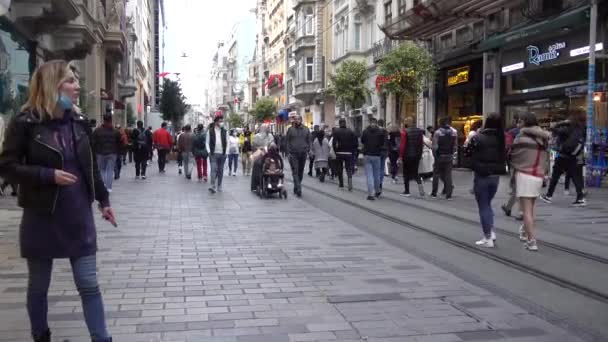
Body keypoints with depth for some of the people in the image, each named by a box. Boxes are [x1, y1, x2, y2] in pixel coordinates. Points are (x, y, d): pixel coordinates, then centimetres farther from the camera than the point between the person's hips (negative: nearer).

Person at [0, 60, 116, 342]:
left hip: (79, 215, 3)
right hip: (42, 217, -3)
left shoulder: (78, 121, 5)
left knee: (89, 284, 3)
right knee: (38, 285, 12)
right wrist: (48, 175, -20)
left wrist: (103, 200, 16)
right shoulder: (25, 123, -9)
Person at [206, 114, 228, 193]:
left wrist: (226, 152, 2)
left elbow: (227, 142, 11)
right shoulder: (210, 131, 0)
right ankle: (213, 186, -16)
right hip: (213, 154, -3)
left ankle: (219, 186, 16)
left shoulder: (224, 131, 7)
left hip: (222, 154, 3)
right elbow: (207, 142, 2)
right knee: (213, 170, -12)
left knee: (220, 171, 8)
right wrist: (209, 152, -7)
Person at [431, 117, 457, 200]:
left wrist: (435, 155, 0)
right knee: (448, 174, 4)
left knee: (436, 174, 10)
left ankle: (434, 193, 16)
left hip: (439, 156, -2)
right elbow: (455, 146, -1)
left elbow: (434, 146, -12)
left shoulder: (437, 132, -11)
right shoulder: (454, 132, 1)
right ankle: (448, 194, 0)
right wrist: (452, 152, 12)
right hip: (449, 156, 2)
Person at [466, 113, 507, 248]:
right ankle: (491, 231, 14)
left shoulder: (478, 138, -15)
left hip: (481, 175, -4)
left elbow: (468, 152, -3)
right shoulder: (501, 139, -1)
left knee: (483, 206, 4)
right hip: (495, 175, 4)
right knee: (488, 204, 22)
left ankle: (488, 238, 5)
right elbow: (504, 156, 6)